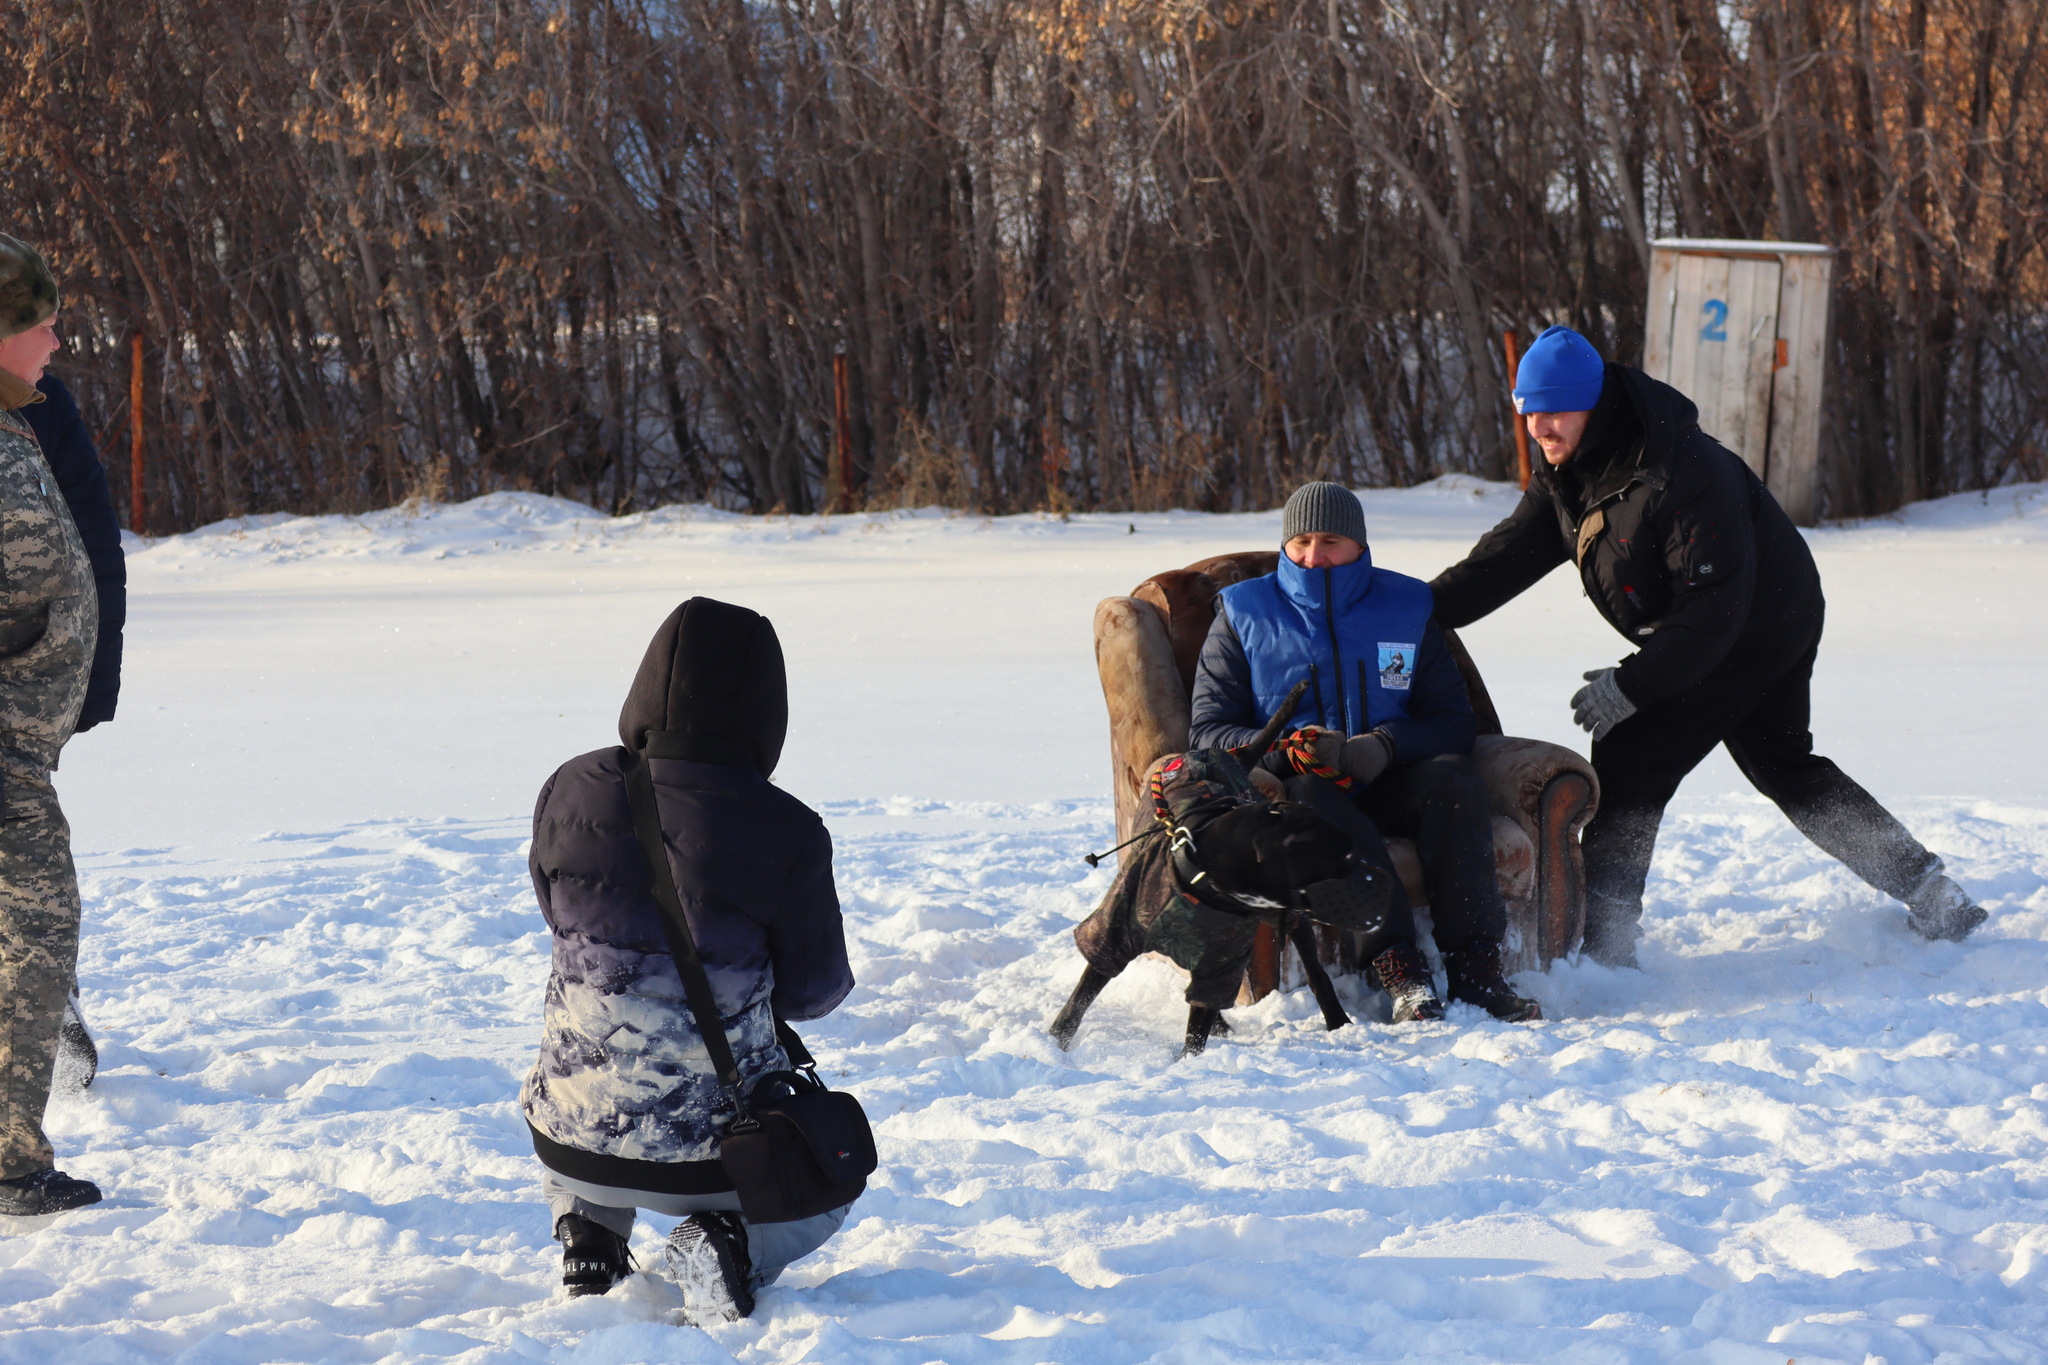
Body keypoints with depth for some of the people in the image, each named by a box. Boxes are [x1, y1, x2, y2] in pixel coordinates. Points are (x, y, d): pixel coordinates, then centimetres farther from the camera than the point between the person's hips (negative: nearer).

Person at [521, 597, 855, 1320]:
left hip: (574, 1147, 4)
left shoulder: (570, 792, -10)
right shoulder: (786, 833, -18)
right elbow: (813, 991, -4)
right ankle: (730, 1241, -1)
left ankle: (588, 1233, 16)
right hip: (714, 1156, -4)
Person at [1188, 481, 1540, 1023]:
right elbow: (1209, 730, 1)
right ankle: (1396, 966, -50)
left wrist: (1387, 747, -17)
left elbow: (1455, 722, 5)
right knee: (1309, 794, -37)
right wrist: (1290, 750, -19)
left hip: (1385, 788, 2)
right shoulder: (1242, 616, 8)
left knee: (1453, 776, -28)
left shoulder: (1407, 608, 12)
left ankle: (1474, 970, -37)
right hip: (1295, 786, -2)